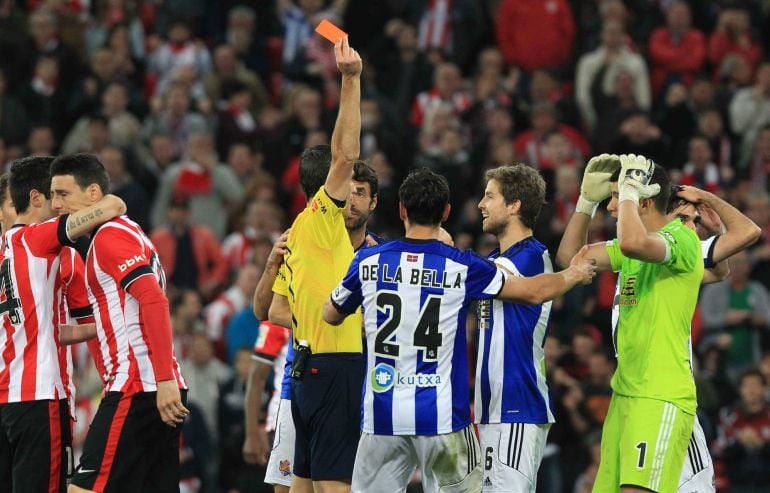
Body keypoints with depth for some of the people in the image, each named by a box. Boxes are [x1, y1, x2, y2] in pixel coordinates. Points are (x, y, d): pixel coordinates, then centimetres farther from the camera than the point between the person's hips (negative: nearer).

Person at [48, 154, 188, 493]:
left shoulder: (110, 236, -9)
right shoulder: (126, 232, 22)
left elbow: (154, 301, -21)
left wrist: (165, 380, -26)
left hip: (136, 389, -10)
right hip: (159, 389, 10)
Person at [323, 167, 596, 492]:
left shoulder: (368, 261, 1)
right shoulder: (460, 267, -4)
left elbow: (331, 315, 19)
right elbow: (535, 292, 6)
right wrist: (574, 274, 26)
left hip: (382, 414, 2)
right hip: (442, 416, -2)